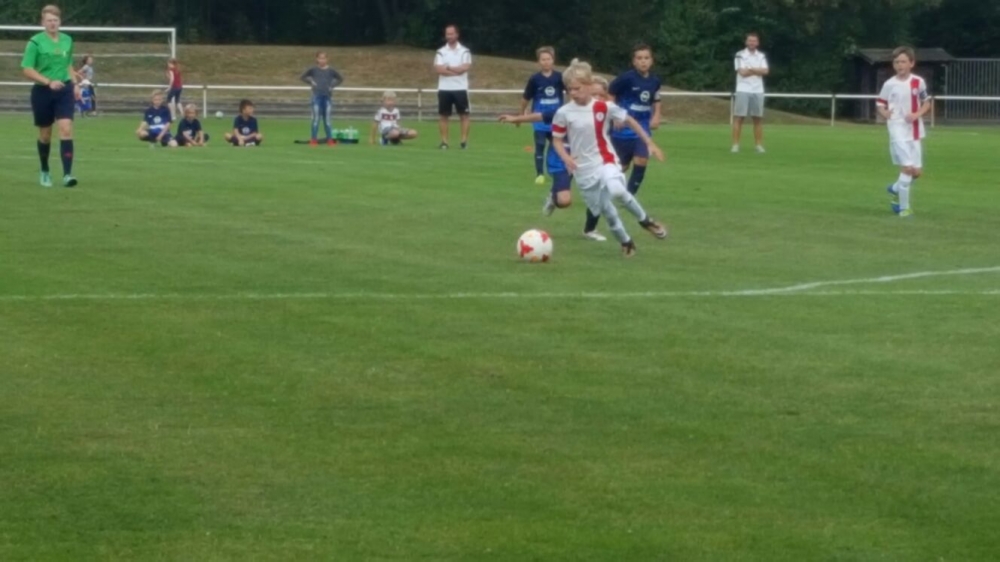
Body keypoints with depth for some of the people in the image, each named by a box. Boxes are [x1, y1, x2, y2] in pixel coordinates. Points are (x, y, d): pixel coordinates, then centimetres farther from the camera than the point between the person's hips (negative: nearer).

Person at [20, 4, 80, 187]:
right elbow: (27, 70, -12)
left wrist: (75, 84, 8)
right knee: (45, 134, 10)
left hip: (64, 90, 2)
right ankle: (44, 172, 31)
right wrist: (48, 82, -22)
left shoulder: (67, 40, 6)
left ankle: (67, 174, -19)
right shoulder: (35, 42, -9)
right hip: (42, 92, -2)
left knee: (66, 130, -14)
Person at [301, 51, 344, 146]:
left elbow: (340, 79, 12)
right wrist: (311, 82, -4)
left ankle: (330, 139, 11)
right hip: (317, 96, -1)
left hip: (327, 97, 1)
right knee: (316, 118, -2)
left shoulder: (330, 71, 1)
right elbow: (303, 77, 9)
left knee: (327, 119, 7)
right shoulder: (313, 70, -1)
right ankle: (313, 140, 1)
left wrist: (332, 85, 0)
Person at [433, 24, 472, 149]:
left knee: (464, 115, -2)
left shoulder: (465, 51, 2)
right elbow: (438, 69, -9)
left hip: (460, 88, -2)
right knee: (443, 115, 2)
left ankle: (464, 141, 1)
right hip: (444, 89, 2)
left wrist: (447, 67, -8)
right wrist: (456, 70, -12)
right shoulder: (441, 52, 6)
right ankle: (444, 142, 5)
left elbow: (465, 68, -13)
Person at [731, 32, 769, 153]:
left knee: (758, 119, 4)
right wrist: (758, 71, -3)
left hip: (758, 90, 3)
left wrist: (750, 69, -12)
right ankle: (735, 145, -5)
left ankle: (759, 145, 8)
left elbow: (765, 71, -4)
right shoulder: (740, 55, 0)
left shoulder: (761, 56, 11)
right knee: (739, 117, -6)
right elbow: (742, 72, -12)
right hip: (743, 90, -3)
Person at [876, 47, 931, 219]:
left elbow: (927, 103, 8)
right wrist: (884, 113, -18)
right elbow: (880, 103, 5)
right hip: (898, 130, -3)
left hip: (915, 130, 3)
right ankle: (904, 207, -4)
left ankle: (896, 189, 36)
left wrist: (917, 114, -12)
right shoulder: (890, 84, -3)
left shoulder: (918, 82, 0)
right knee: (907, 167, -15)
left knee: (917, 171, 6)